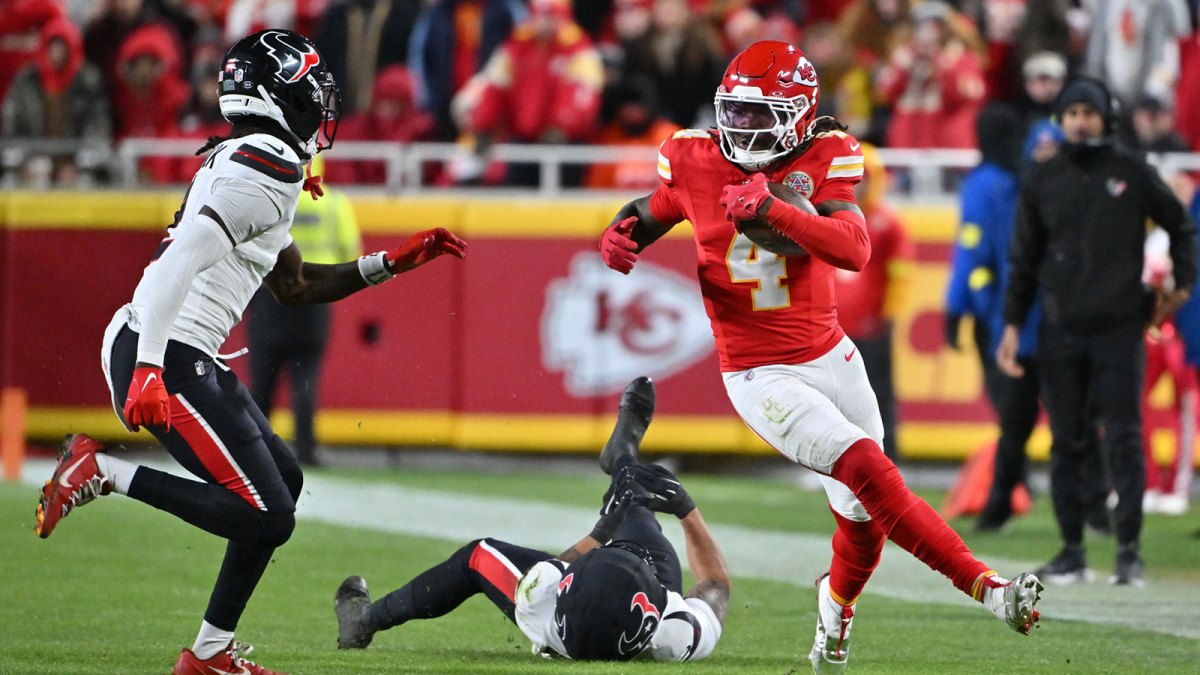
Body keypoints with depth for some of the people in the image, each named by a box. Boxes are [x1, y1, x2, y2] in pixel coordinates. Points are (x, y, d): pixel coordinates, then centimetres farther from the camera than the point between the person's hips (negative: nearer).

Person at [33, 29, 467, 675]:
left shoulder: (236, 163, 20)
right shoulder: (269, 167, -12)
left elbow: (296, 284, 30)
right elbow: (184, 260, -23)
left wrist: (393, 262, 28)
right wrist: (149, 371, -29)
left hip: (173, 355, 10)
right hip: (167, 357, -10)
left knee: (283, 479, 19)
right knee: (266, 517, -12)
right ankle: (102, 470, -7)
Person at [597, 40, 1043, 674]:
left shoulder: (820, 161, -10)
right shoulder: (696, 161, -5)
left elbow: (855, 249, -26)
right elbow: (655, 210, 16)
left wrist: (772, 209, -38)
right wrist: (621, 235, -6)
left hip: (831, 355, 2)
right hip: (760, 376, -2)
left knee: (864, 515, 12)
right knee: (868, 471, -22)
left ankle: (836, 610, 44)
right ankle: (985, 586, -24)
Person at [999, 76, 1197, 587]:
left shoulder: (1133, 175, 3)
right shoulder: (1042, 181, 8)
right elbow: (1024, 261, 11)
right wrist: (1012, 326, 4)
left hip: (1120, 328, -2)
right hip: (1061, 331, 2)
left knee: (1124, 440, -6)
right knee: (1066, 444, 3)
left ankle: (1129, 552, -4)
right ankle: (1072, 551, 8)